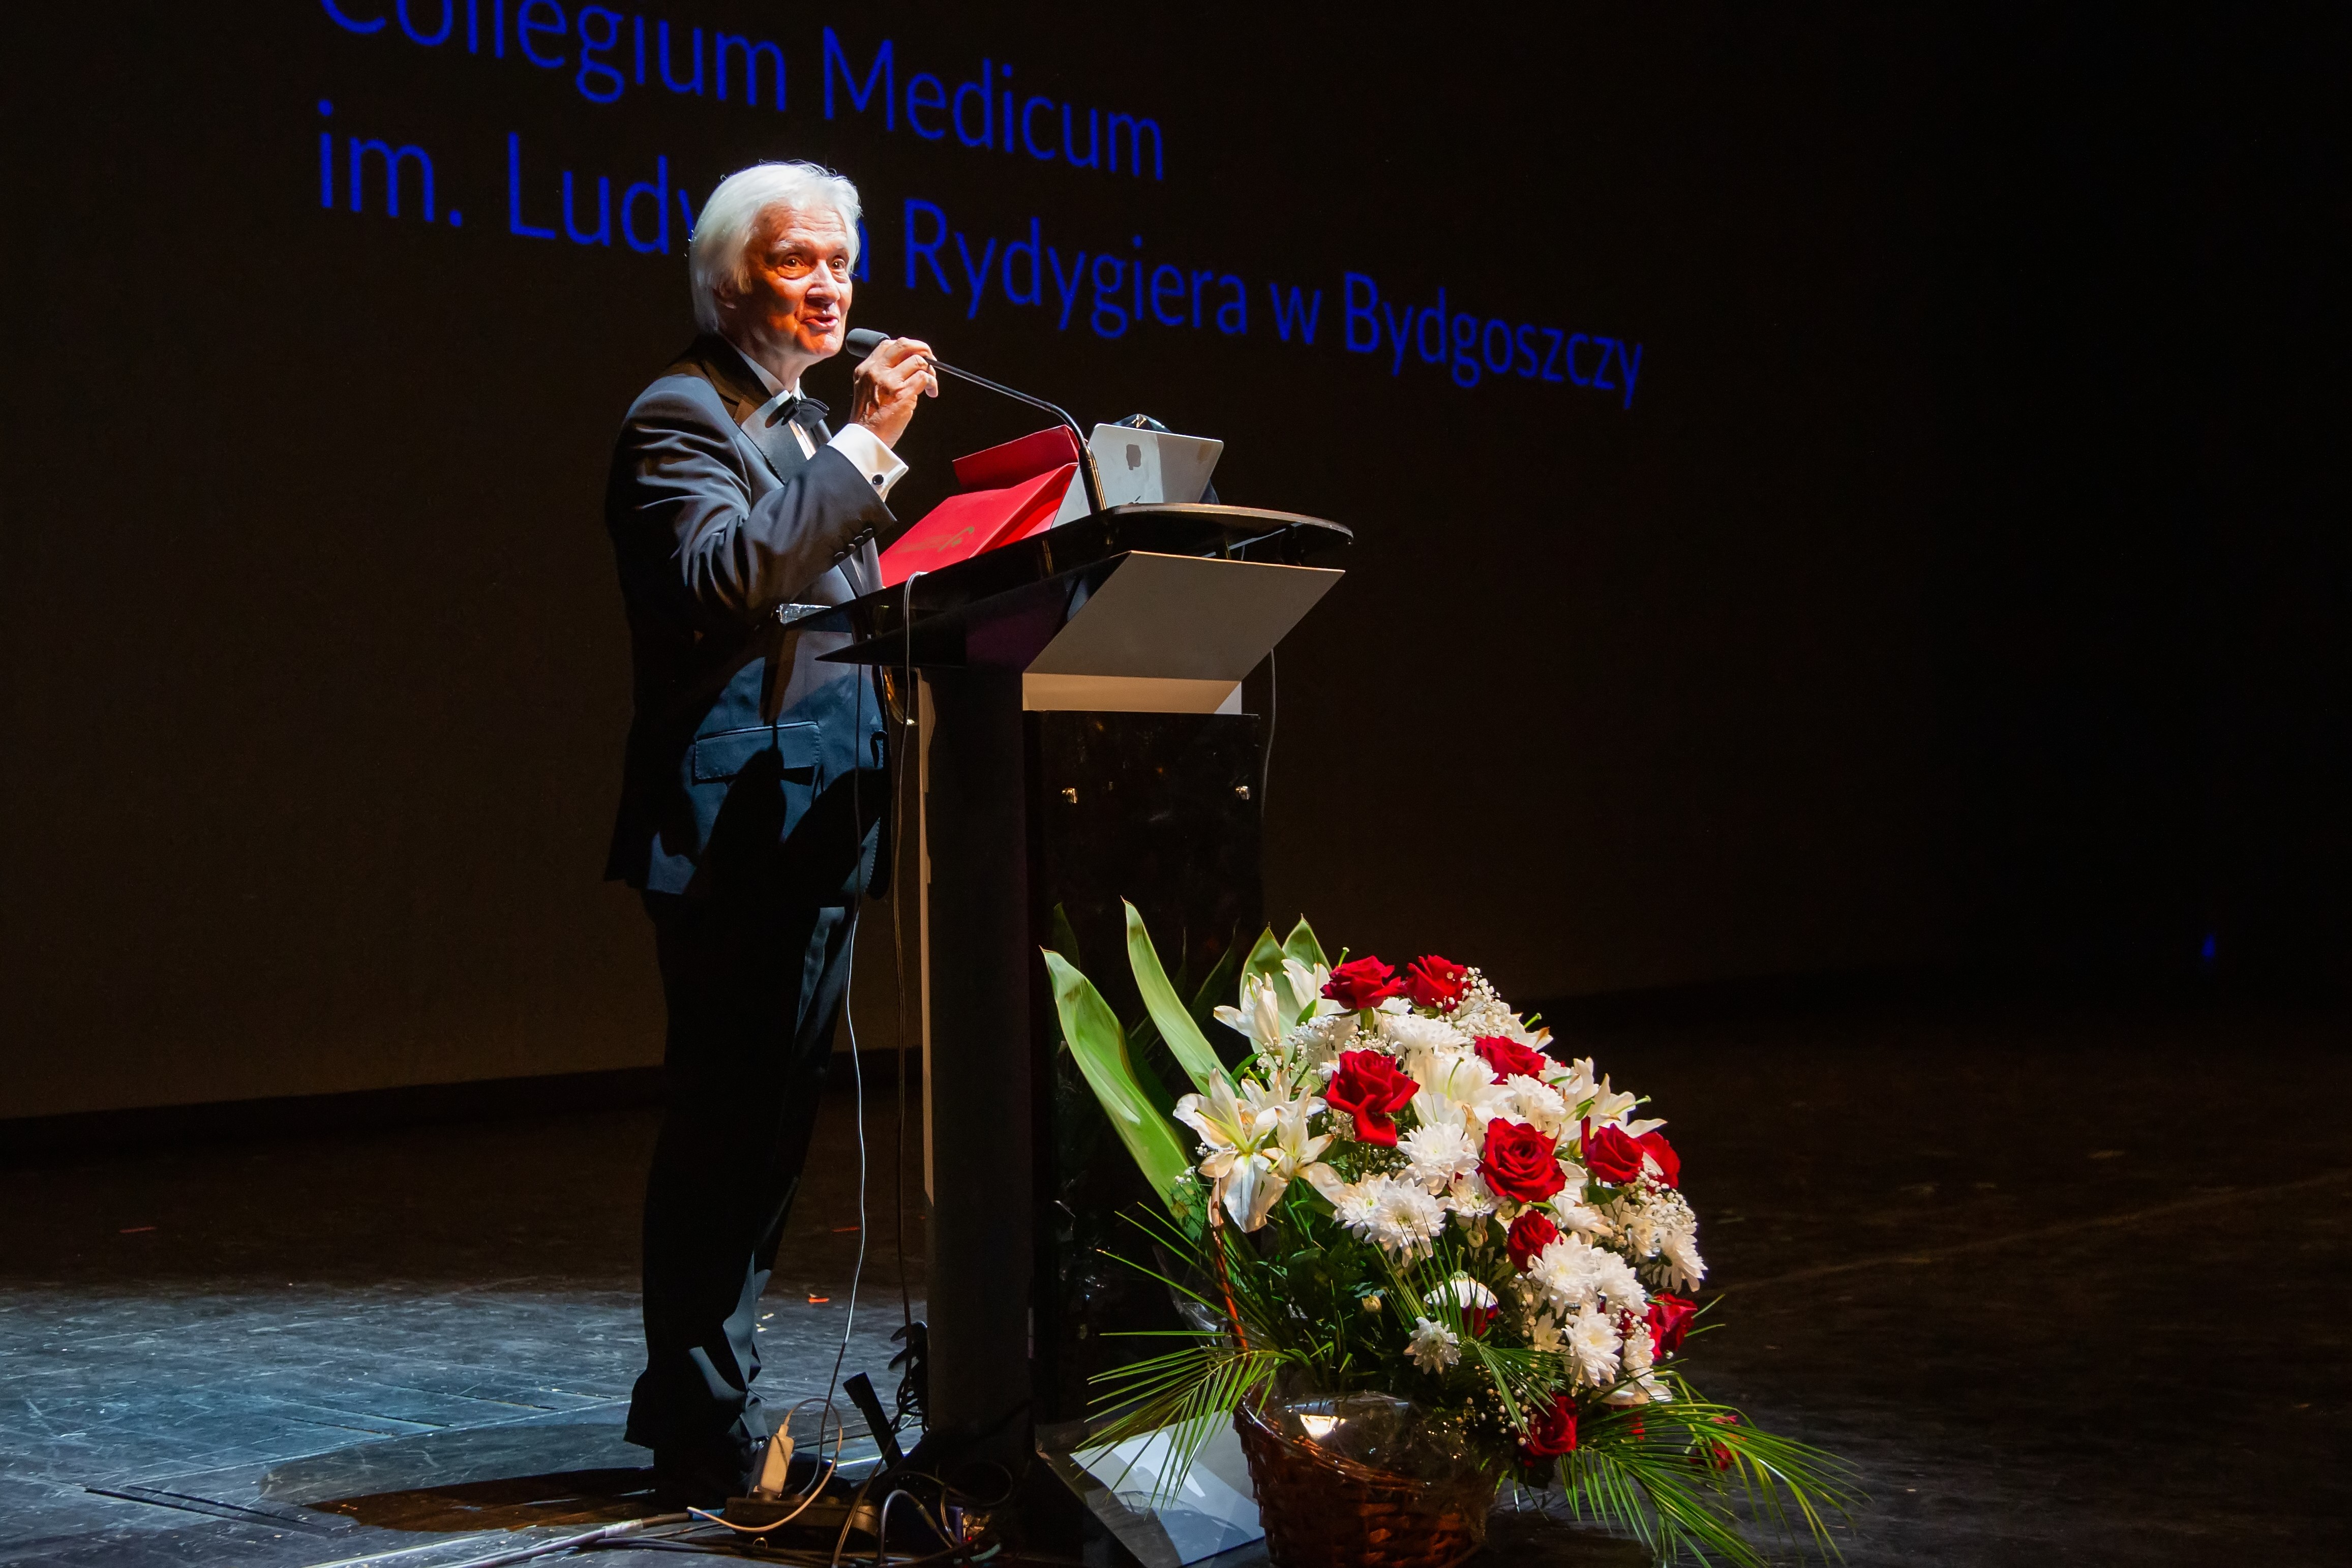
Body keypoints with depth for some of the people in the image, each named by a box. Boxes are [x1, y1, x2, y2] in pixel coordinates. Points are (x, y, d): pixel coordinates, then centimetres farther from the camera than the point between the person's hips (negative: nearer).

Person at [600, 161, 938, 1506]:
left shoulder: (816, 427, 21)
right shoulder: (681, 415, -5)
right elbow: (722, 575, -23)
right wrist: (864, 449, -21)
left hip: (824, 823, 9)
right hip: (736, 823, -9)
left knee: (774, 1119, 12)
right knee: (729, 1124, -8)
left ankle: (695, 1404, 22)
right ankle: (711, 1441, -1)